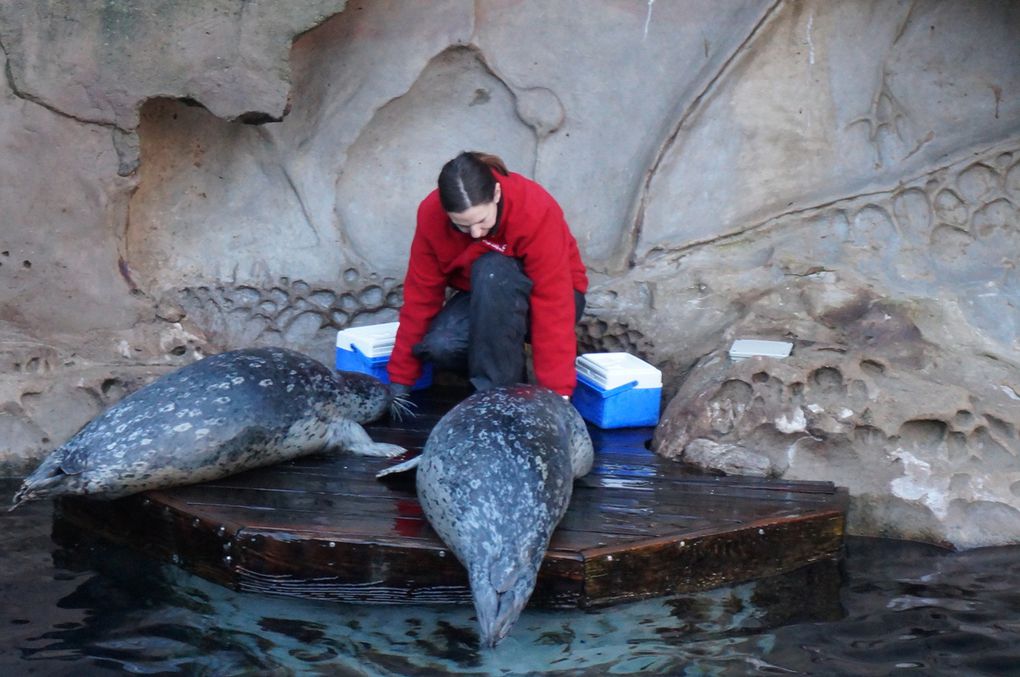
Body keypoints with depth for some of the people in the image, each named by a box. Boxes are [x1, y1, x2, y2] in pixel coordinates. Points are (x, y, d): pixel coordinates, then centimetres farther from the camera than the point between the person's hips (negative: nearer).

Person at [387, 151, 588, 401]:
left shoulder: (536, 212, -30)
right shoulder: (431, 214, -19)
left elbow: (554, 307, -32)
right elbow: (421, 295, -13)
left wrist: (557, 392, -36)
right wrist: (400, 381, -11)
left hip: (540, 300, -3)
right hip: (482, 302, 4)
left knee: (491, 271, -36)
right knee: (439, 345, -30)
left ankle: (501, 390, -24)